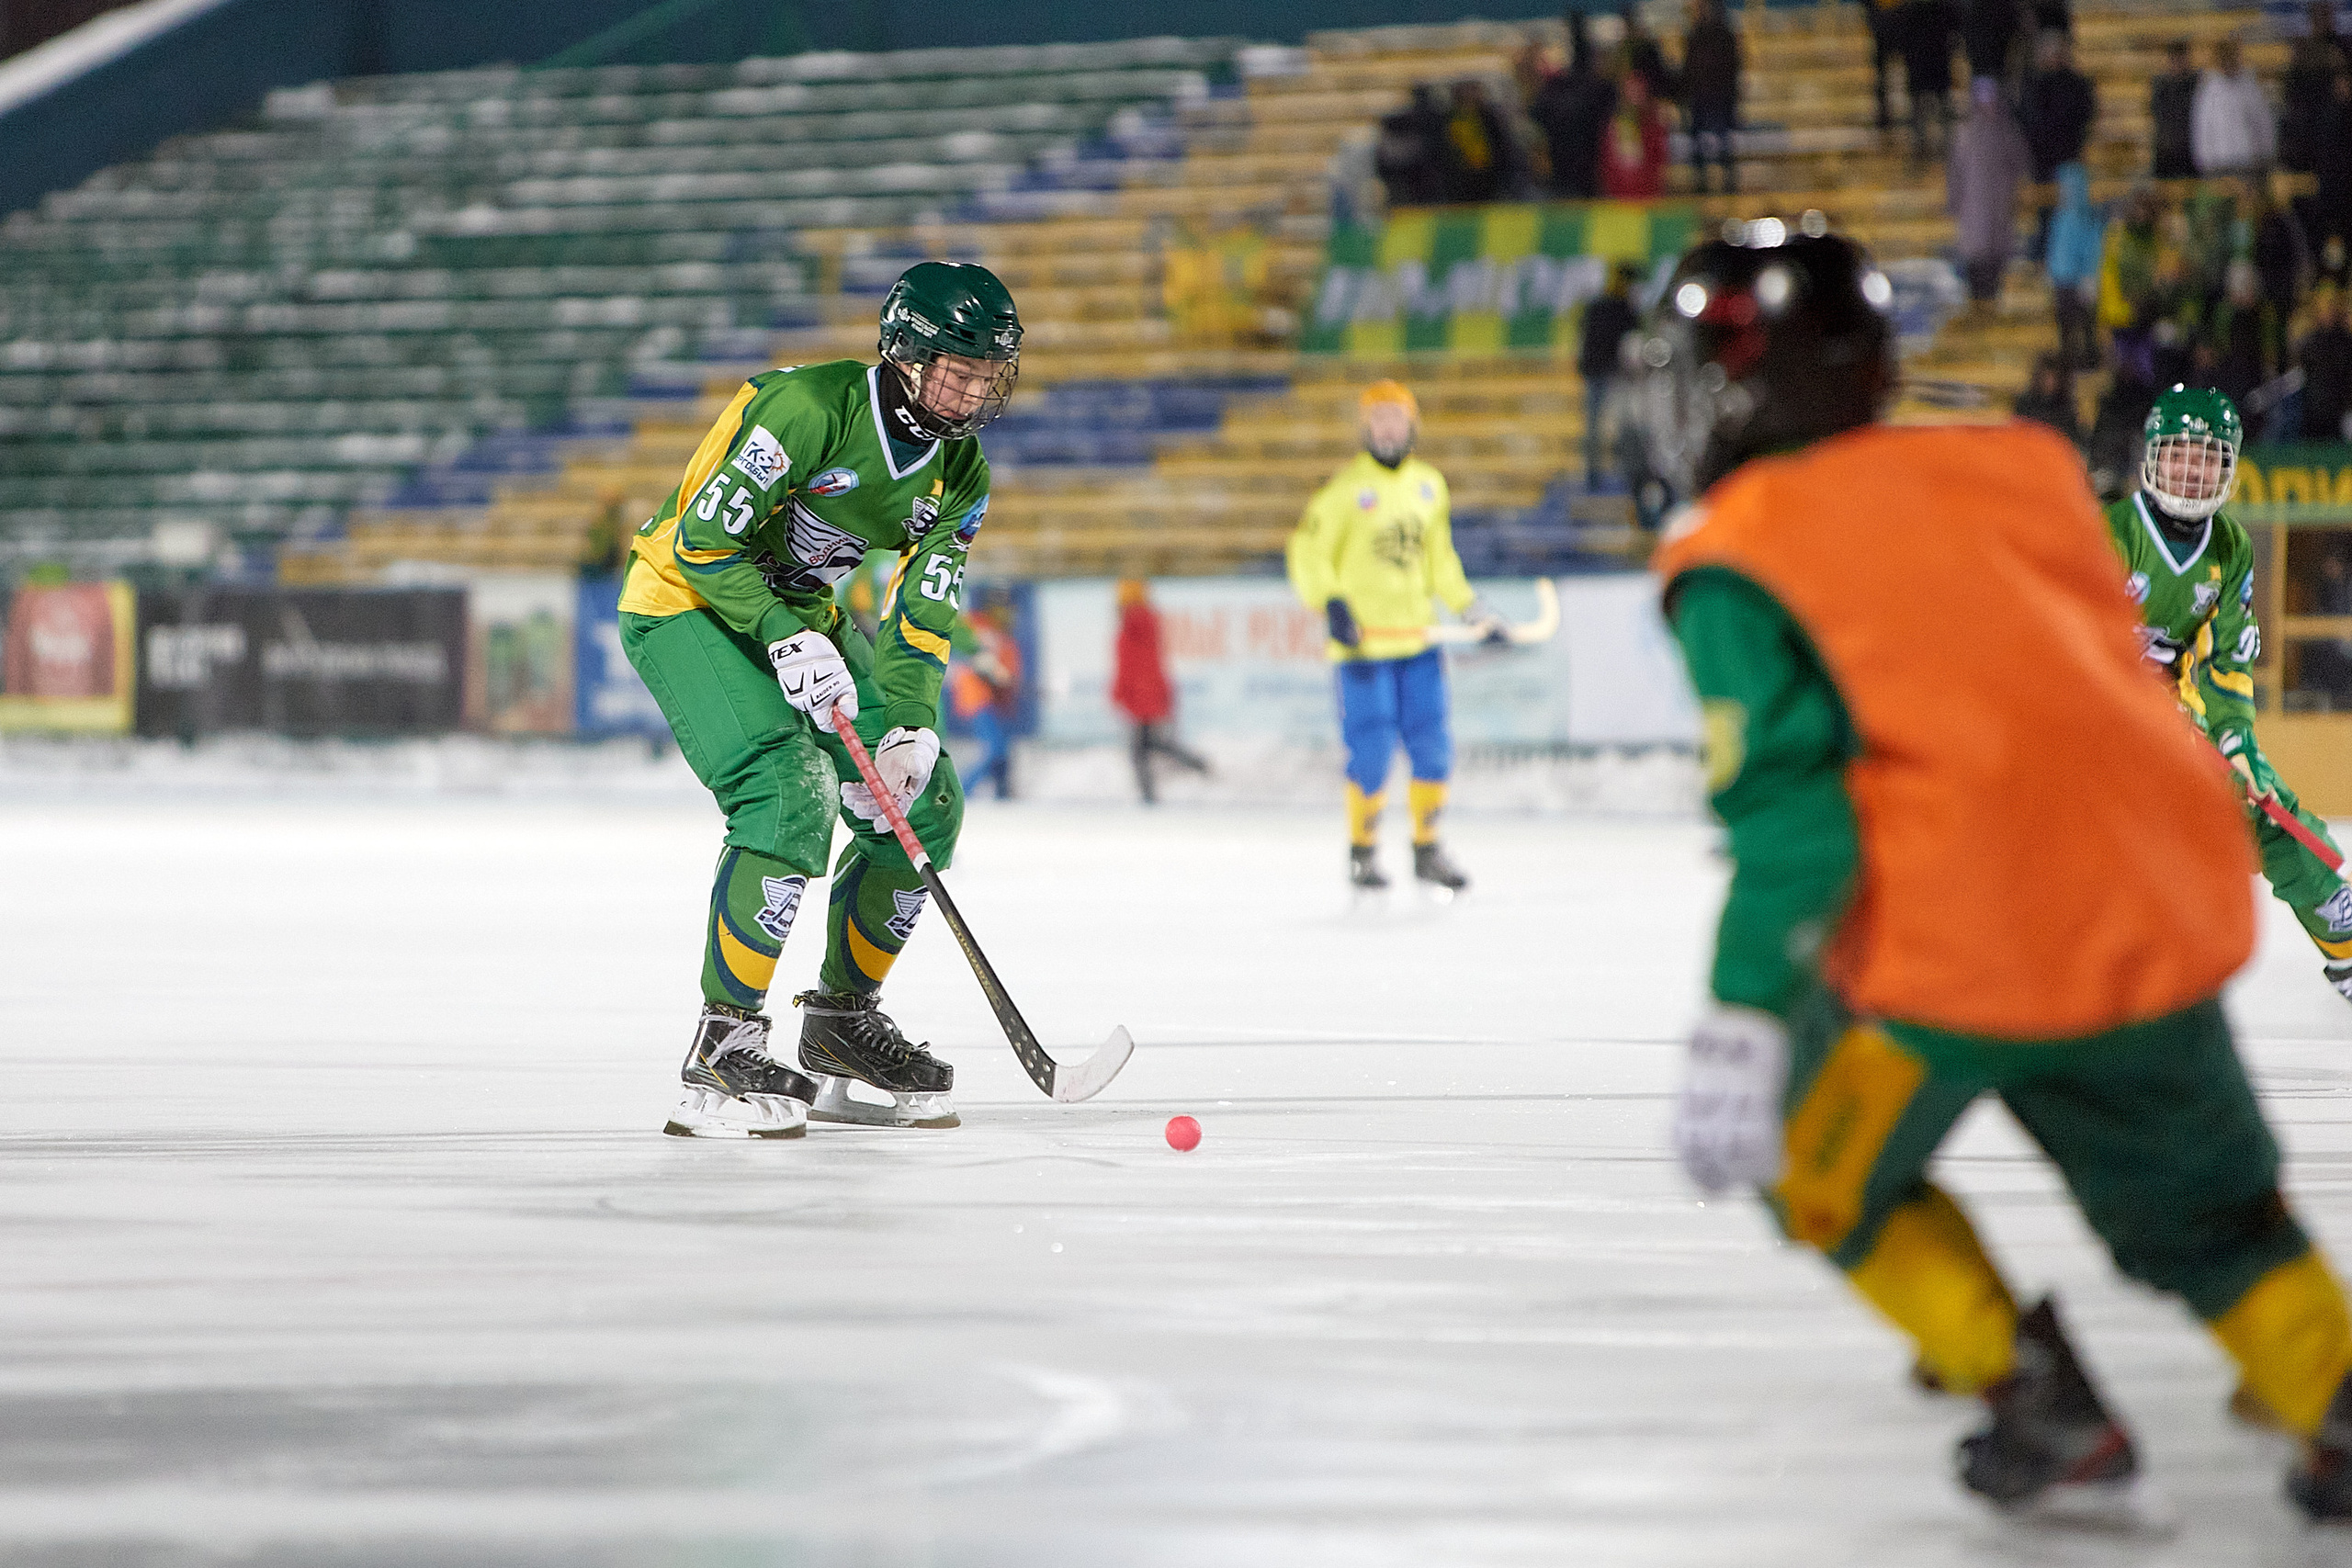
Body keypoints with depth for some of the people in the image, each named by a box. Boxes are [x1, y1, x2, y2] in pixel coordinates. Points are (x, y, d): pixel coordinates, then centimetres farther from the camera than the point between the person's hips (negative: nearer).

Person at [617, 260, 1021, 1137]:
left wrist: (910, 730, -17)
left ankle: (842, 1017, 17)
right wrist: (785, 639, -32)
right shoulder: (810, 407, -26)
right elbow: (702, 541, -25)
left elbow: (921, 619, -2)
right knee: (789, 798, -26)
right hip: (688, 603, -8)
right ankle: (722, 1049, -22)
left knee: (924, 806, 1)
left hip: (801, 615, 8)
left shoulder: (957, 475, -3)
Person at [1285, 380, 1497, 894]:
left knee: (1433, 748, 3)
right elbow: (1308, 554, -7)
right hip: (1365, 642, -5)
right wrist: (1330, 604, -21)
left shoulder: (1430, 485, 12)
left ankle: (1427, 850, 17)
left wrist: (1473, 610, 18)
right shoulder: (1346, 488, -6)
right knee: (1373, 753, -7)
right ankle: (1362, 850, 11)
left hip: (1417, 639, 5)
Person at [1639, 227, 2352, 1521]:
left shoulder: (1740, 562, -4)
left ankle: (2042, 1409, 11)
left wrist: (1744, 1023, -14)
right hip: (2160, 910, 5)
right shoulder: (2014, 471, 12)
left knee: (1824, 1172, 19)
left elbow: (1789, 800, -13)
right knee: (2208, 1211, 23)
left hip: (1955, 949, -5)